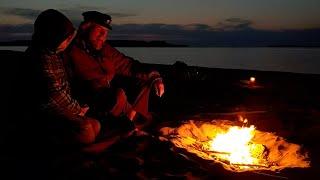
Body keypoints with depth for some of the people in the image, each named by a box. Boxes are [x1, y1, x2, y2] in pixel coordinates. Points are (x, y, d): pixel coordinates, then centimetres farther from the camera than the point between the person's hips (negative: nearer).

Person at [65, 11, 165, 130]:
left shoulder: (106, 49, 8)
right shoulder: (73, 52, -11)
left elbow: (128, 65, 11)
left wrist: (154, 78, -4)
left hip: (111, 96, 8)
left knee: (144, 78, 5)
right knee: (119, 95, -34)